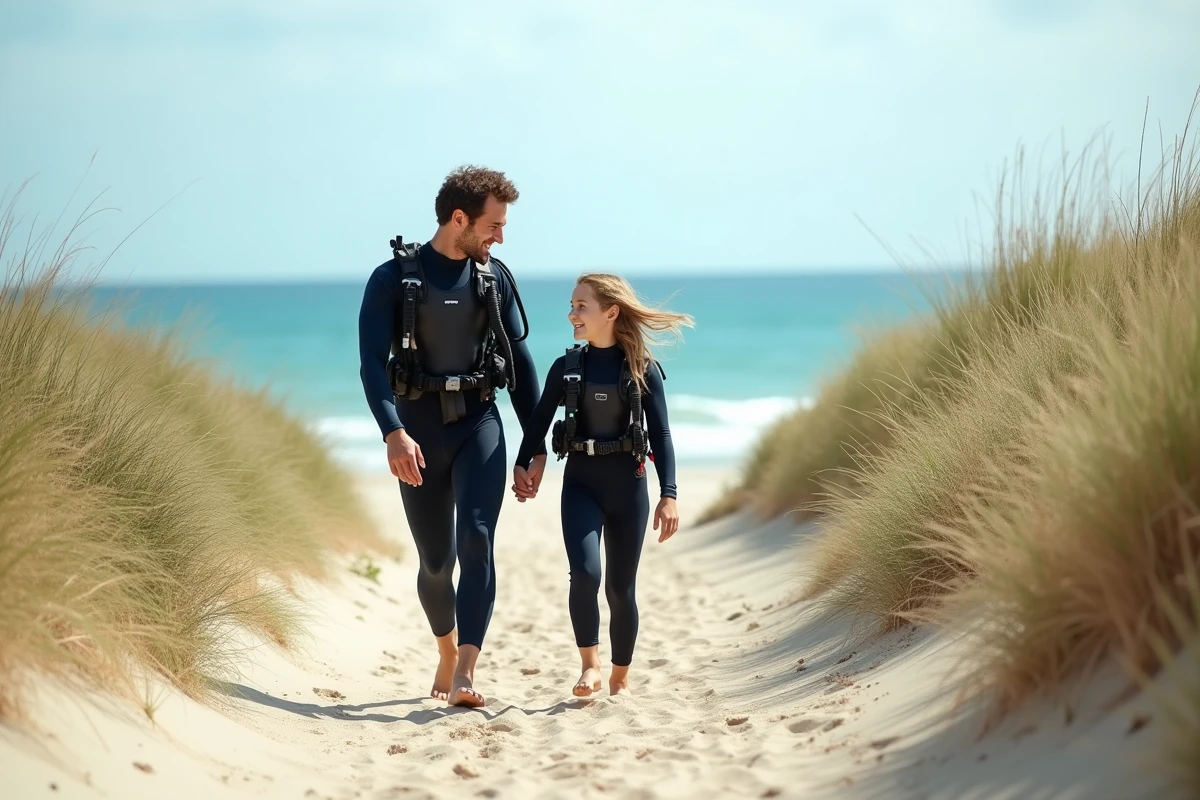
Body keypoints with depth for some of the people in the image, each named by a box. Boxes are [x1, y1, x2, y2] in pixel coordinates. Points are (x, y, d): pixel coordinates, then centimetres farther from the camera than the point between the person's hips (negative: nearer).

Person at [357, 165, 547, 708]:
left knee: (476, 541, -17)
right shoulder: (393, 278, -5)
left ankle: (465, 674, -22)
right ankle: (447, 652, 34)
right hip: (419, 430, -1)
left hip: (478, 424, 2)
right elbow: (371, 361, -13)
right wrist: (394, 433, -28)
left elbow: (519, 361, 11)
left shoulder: (495, 278, 6)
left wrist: (536, 444, 8)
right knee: (435, 560, 8)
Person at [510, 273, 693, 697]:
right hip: (581, 482, 1)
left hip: (628, 484, -1)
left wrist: (668, 495, -12)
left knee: (620, 587, 6)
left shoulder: (642, 369, -4)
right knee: (585, 574, -18)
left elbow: (660, 434, -5)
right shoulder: (567, 366, 2)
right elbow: (540, 421, 6)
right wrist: (522, 466, -8)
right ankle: (590, 665, 0)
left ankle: (620, 679, 21)